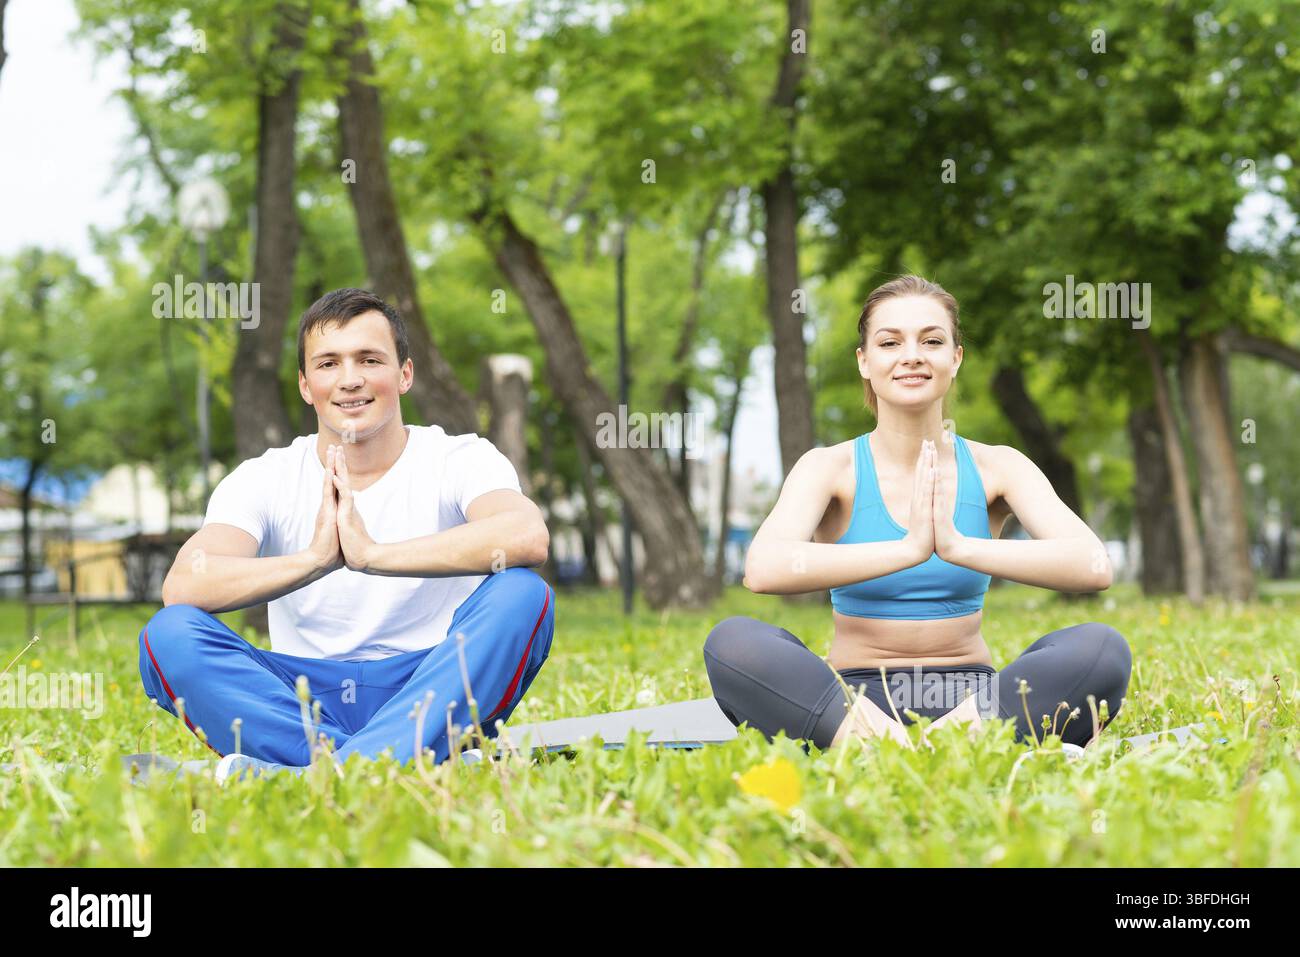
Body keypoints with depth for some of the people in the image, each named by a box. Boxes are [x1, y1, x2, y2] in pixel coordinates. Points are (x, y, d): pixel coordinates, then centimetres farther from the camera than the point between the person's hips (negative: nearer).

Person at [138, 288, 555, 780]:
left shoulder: (459, 460, -1)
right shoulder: (265, 479, 3)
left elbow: (528, 537, -25)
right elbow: (181, 586, -16)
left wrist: (372, 554, -31)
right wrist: (315, 559, -31)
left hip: (429, 694, -1)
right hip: (303, 703, 1)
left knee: (521, 593, -29)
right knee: (168, 633, -22)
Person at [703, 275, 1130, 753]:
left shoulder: (996, 467, 4)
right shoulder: (830, 468, 0)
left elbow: (1094, 566, -14)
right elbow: (762, 570, -22)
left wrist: (960, 547, -29)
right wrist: (908, 549, -33)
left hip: (970, 698, 1)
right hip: (852, 697, -1)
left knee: (1103, 648, -24)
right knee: (732, 642, -30)